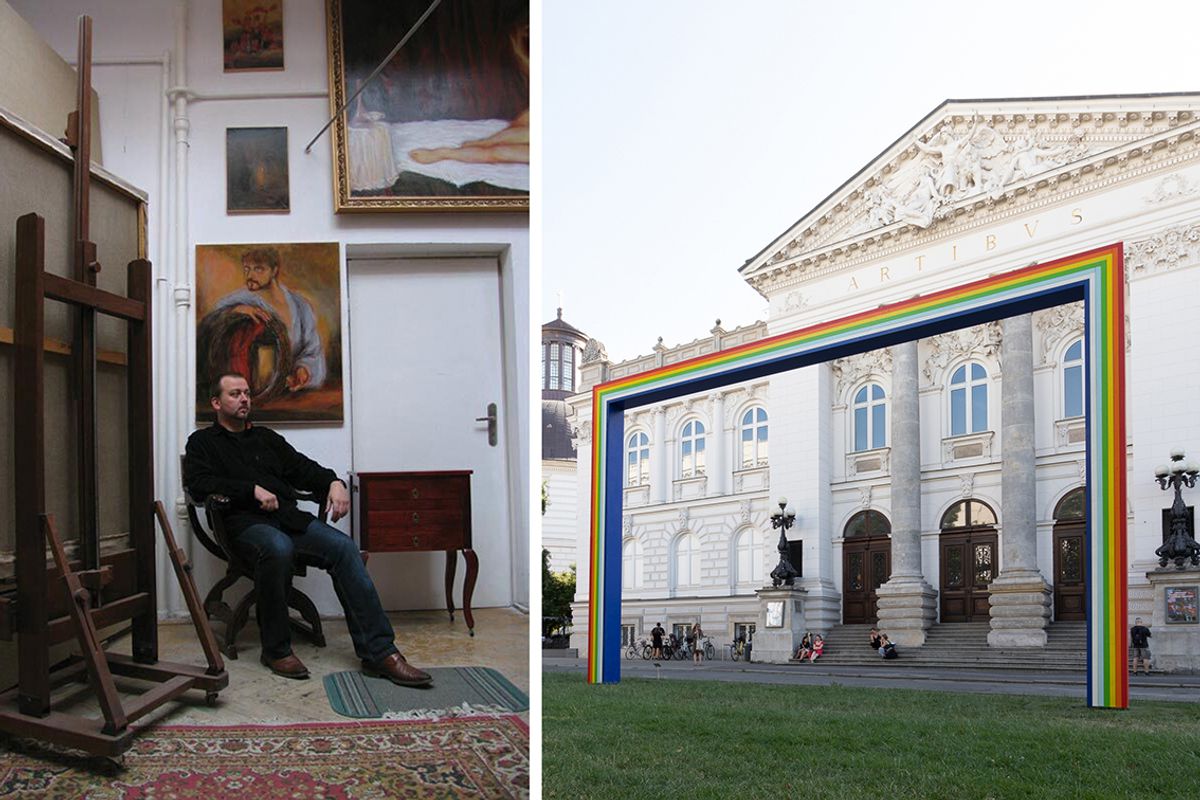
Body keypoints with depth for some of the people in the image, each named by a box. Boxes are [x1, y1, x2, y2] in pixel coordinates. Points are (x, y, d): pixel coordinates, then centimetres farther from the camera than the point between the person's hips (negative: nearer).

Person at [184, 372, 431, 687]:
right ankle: (276, 649, -22)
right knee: (278, 547, -40)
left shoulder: (266, 437, 28)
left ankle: (379, 652, -28)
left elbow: (302, 468, 21)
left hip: (287, 515, 5)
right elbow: (199, 484, -4)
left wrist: (332, 482, -1)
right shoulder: (203, 442, 14)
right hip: (245, 520, -5)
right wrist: (253, 490, -13)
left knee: (344, 546, -23)